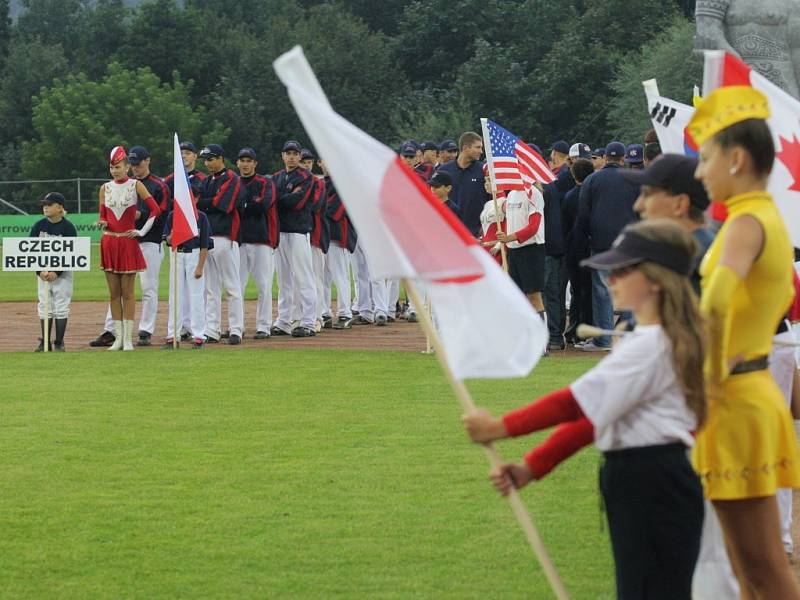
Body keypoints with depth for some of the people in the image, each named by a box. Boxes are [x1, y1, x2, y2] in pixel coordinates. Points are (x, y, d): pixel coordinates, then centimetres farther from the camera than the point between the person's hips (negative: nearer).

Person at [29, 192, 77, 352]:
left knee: (61, 306, -1)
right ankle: (45, 343, 9)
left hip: (63, 272, -3)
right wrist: (40, 271, -13)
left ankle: (59, 343, 4)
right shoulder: (39, 226, -1)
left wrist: (56, 272, -19)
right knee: (44, 306, 5)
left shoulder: (68, 227, -11)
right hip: (42, 271, 3)